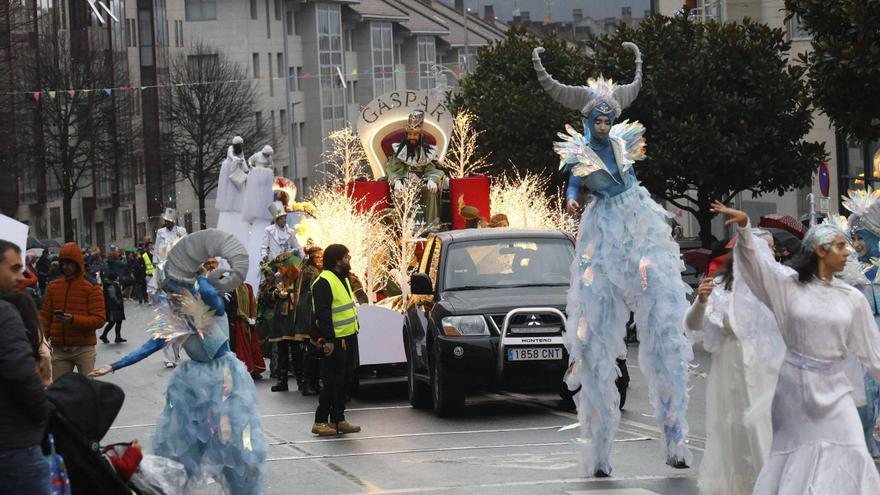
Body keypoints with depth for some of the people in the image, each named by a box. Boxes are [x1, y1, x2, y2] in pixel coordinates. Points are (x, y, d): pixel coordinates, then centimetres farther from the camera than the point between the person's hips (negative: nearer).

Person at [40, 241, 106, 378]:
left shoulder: (92, 288, -3)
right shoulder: (53, 287, 9)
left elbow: (99, 320, -9)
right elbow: (45, 317, 13)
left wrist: (73, 319, -23)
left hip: (84, 349, -3)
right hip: (59, 350, 3)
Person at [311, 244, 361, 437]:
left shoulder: (343, 279, 17)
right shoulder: (324, 282, -15)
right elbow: (322, 313, -20)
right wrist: (328, 340, -24)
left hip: (349, 338, 10)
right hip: (335, 341, -10)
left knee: (344, 381, 12)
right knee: (333, 382, -8)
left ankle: (338, 419, 19)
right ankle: (321, 422, -4)